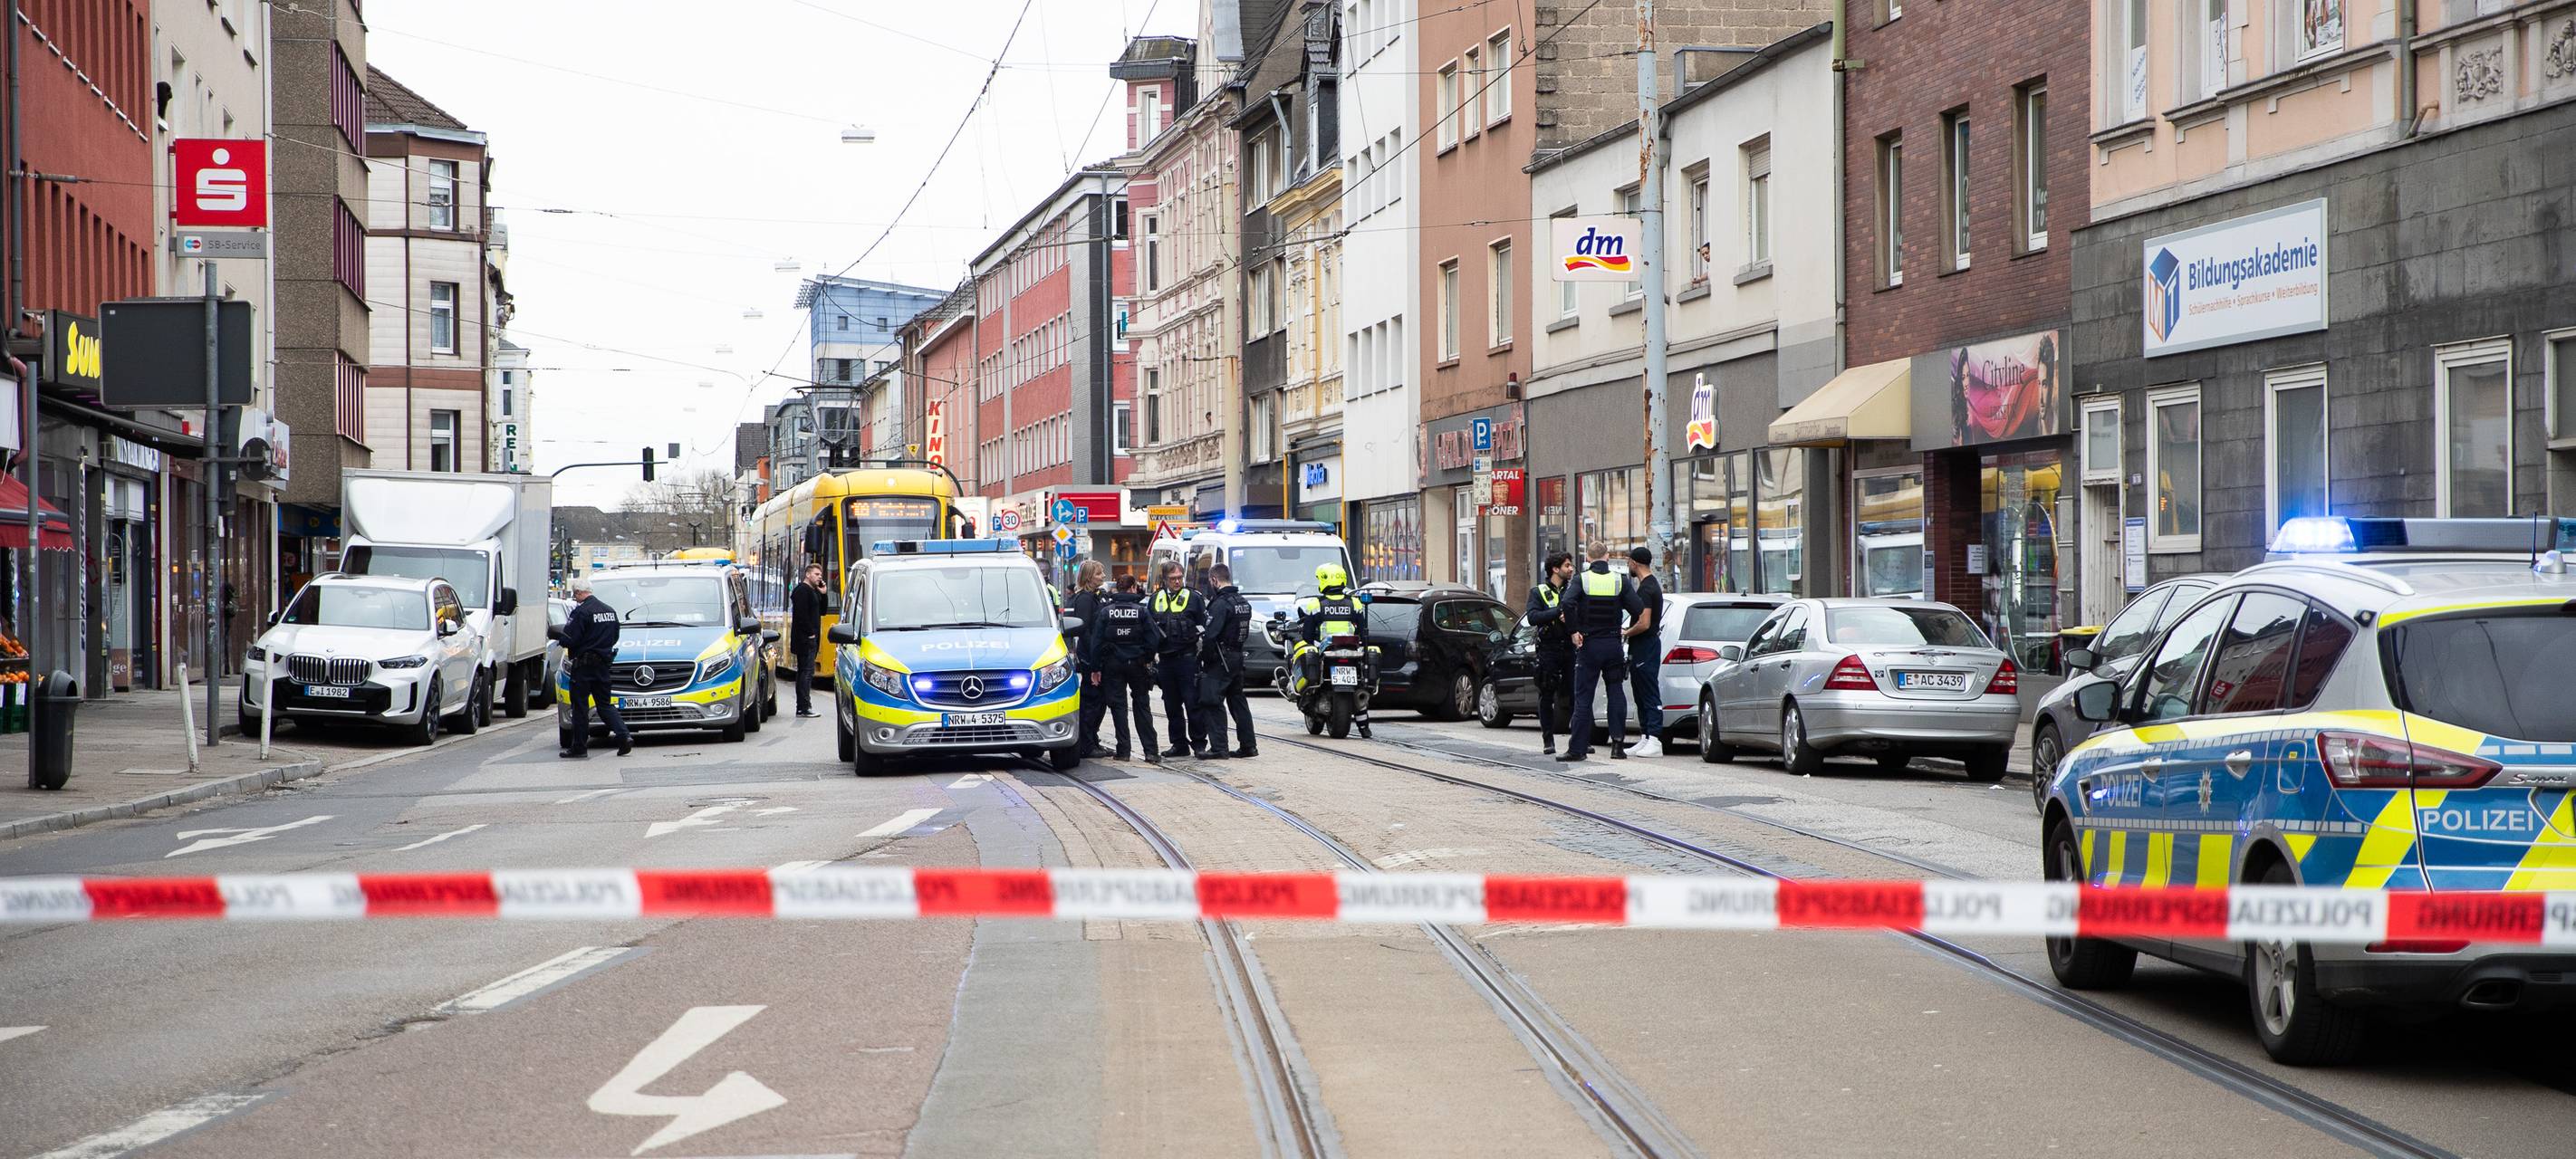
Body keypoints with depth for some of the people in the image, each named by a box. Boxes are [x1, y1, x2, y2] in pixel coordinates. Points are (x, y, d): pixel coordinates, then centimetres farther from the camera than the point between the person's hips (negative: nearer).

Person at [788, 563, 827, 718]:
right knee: (807, 671, -12)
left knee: (804, 672, 11)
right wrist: (810, 633, -19)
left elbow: (821, 612, 19)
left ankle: (802, 707, 15)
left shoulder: (813, 591, 20)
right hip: (805, 639, -11)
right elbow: (801, 614, -20)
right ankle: (804, 708, -14)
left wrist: (823, 594, 7)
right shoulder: (802, 590, -11)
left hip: (811, 638, 11)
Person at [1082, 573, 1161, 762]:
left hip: (1113, 664, 0)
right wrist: (1147, 658, 10)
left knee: (1118, 705, 6)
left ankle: (1123, 750, 3)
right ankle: (1150, 751, 3)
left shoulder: (1106, 611, -3)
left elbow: (1096, 641, -4)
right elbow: (1153, 639, -7)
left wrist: (1095, 668, 1)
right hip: (1137, 664, 0)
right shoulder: (1141, 611, -5)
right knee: (1142, 705, 9)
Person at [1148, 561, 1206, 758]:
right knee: (1172, 706, 9)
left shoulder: (1193, 598, 0)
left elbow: (1205, 625, 1)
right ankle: (1179, 744, 16)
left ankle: (1199, 744, -3)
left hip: (1187, 658, -5)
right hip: (1165, 659, 5)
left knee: (1193, 703, -6)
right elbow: (1149, 628, 21)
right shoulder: (1156, 599, 13)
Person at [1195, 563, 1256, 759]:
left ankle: (1218, 748, -8)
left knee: (1213, 703, -5)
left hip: (1221, 660, -9)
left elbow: (1210, 634, -22)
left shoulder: (1221, 604, -16)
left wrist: (1202, 656, -11)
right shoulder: (1244, 602, 13)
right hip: (1238, 658, 9)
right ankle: (1247, 745, 16)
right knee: (1238, 701, 15)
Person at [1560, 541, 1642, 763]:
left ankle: (1578, 748, 0)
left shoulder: (1582, 579, -5)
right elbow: (1638, 609, -11)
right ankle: (1618, 743, 5)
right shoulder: (1620, 580, -2)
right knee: (1616, 694, 12)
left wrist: (1574, 631, -13)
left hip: (1588, 645, -1)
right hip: (1613, 644, 1)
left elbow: (1568, 603, -22)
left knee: (1583, 698, 2)